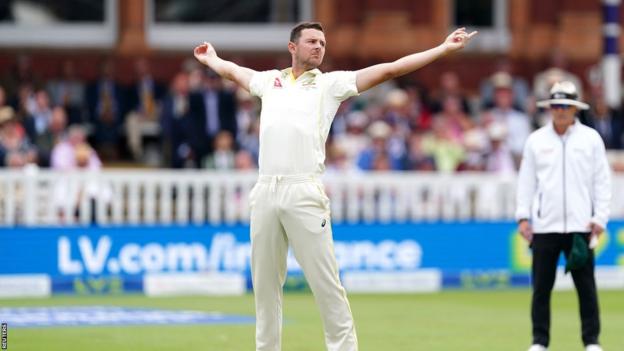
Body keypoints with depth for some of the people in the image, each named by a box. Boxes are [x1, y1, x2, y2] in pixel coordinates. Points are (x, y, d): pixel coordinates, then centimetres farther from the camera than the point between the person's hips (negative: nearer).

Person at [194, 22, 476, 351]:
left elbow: (391, 68, 6)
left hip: (305, 194, -3)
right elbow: (231, 70, 40)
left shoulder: (330, 83, 10)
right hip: (265, 193, 3)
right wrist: (211, 59, 59)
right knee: (264, 284, 8)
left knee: (326, 285, -6)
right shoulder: (270, 81, 19)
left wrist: (444, 48, 2)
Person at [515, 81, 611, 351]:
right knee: (541, 287, 1)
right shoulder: (536, 140, 8)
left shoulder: (591, 139, 5)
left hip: (580, 226, -1)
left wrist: (599, 218, -2)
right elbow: (526, 181, 11)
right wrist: (523, 216, 3)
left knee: (586, 287, -1)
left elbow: (602, 181, 5)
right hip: (544, 225, 1)